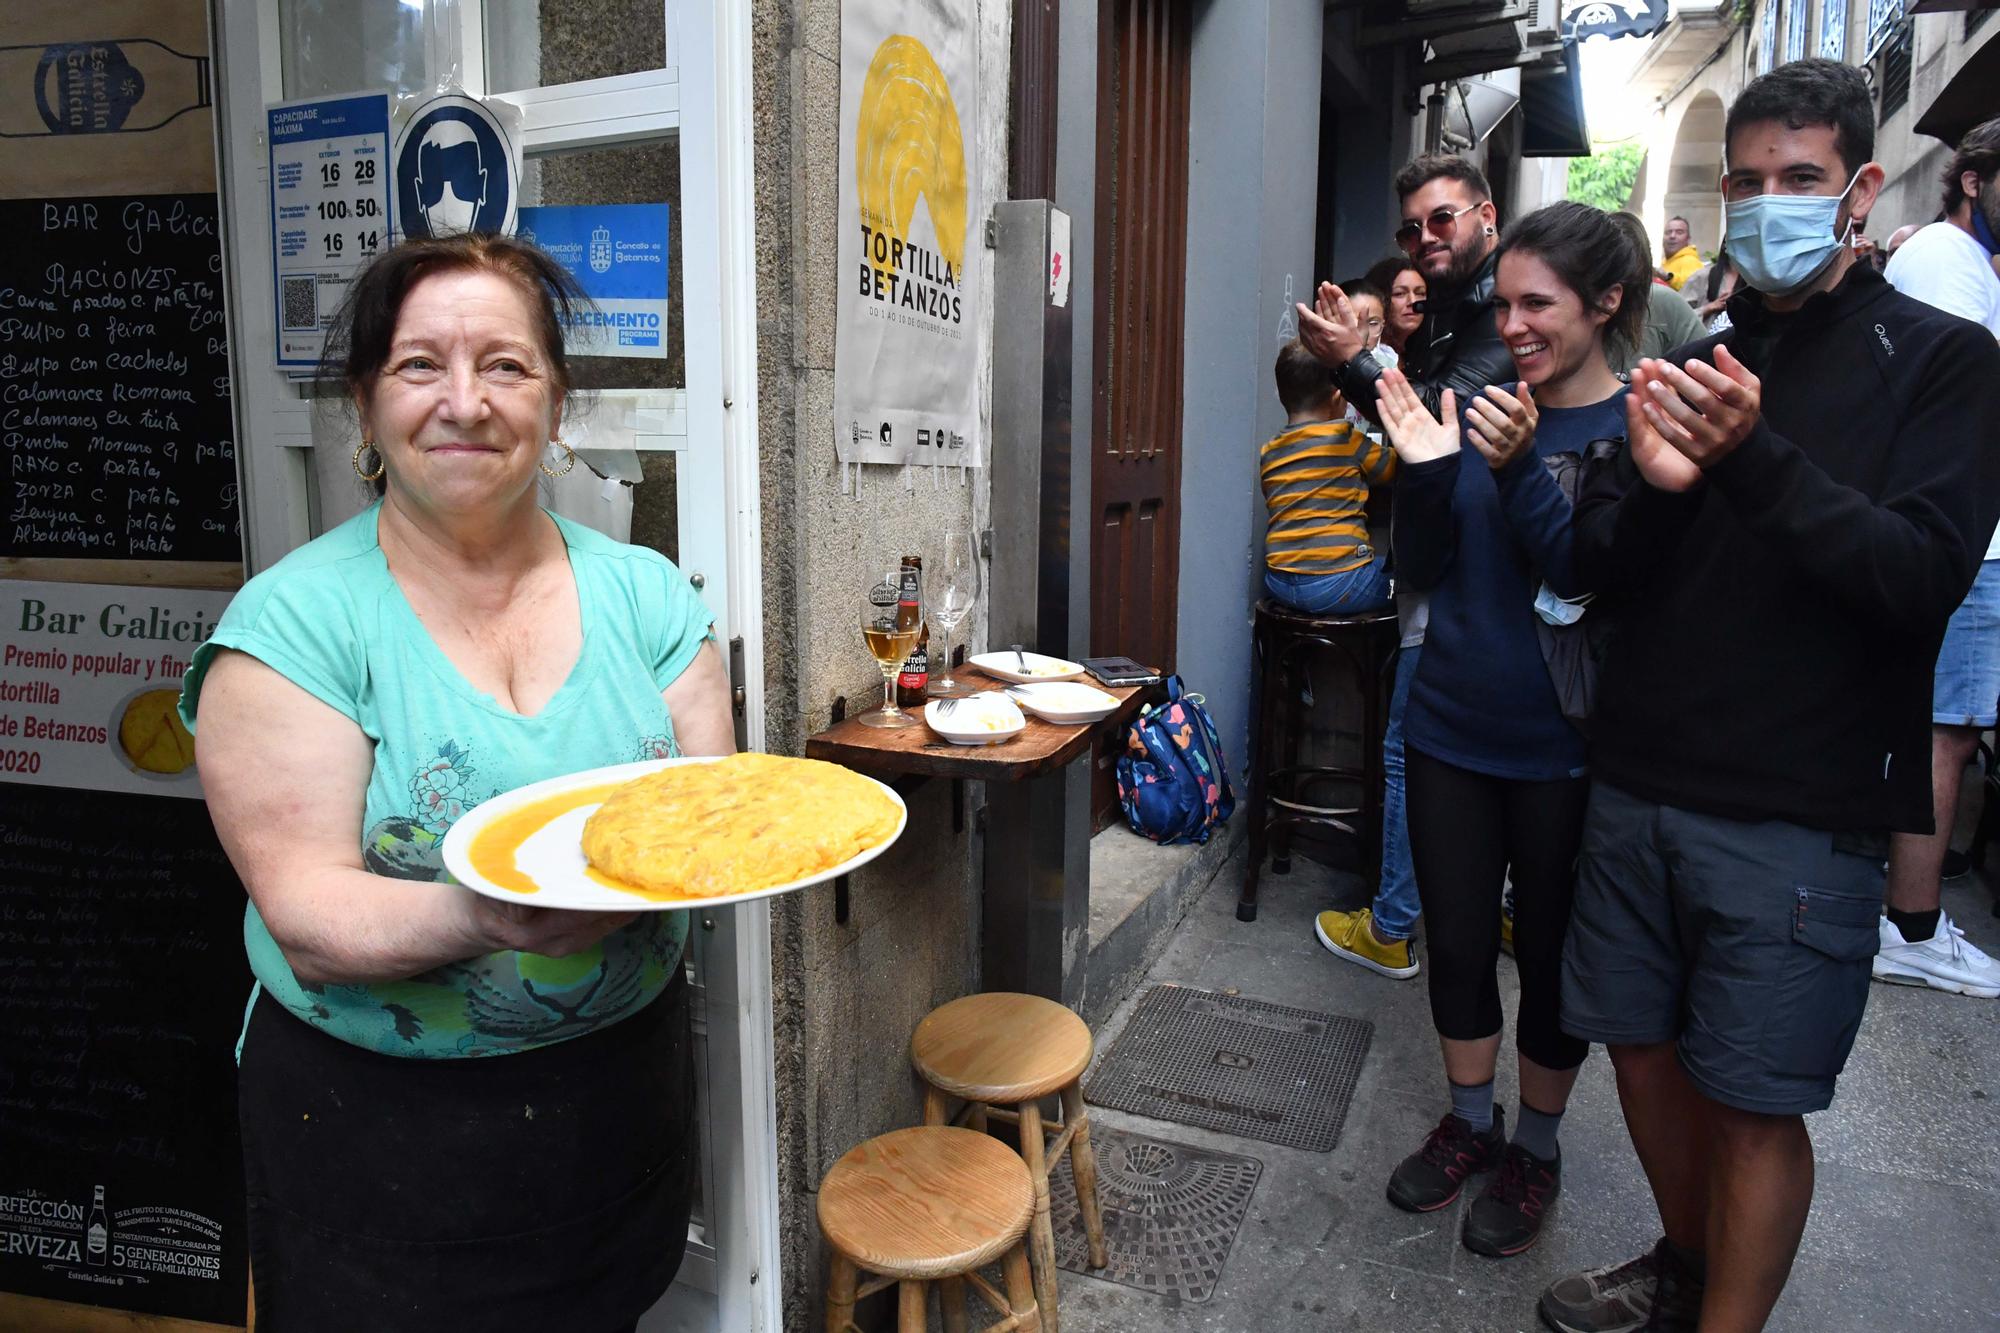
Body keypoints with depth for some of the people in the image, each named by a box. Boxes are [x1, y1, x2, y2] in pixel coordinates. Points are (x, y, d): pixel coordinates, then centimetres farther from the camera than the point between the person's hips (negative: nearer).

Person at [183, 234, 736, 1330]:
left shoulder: (642, 591, -2)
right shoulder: (295, 620, -12)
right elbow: (308, 922, -17)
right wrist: (483, 918, -35)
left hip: (622, 1091, 3)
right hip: (378, 1122, -3)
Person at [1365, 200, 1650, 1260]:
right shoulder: (1480, 405, 1)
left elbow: (1596, 578, -19)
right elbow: (1423, 572, -1)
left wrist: (1519, 469, -30)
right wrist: (1425, 471, -18)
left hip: (1563, 746, -3)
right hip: (1451, 727, 4)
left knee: (1550, 953, 13)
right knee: (1456, 940, 15)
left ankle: (1536, 1147, 34)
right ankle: (1469, 1122, 37)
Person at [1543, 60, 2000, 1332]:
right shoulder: (1698, 363, 11)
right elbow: (1597, 563, 6)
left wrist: (1757, 460, -25)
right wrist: (1652, 487, -15)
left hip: (1801, 813, -4)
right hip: (1638, 786, 5)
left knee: (1756, 1100, 2)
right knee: (1644, 1040, 15)